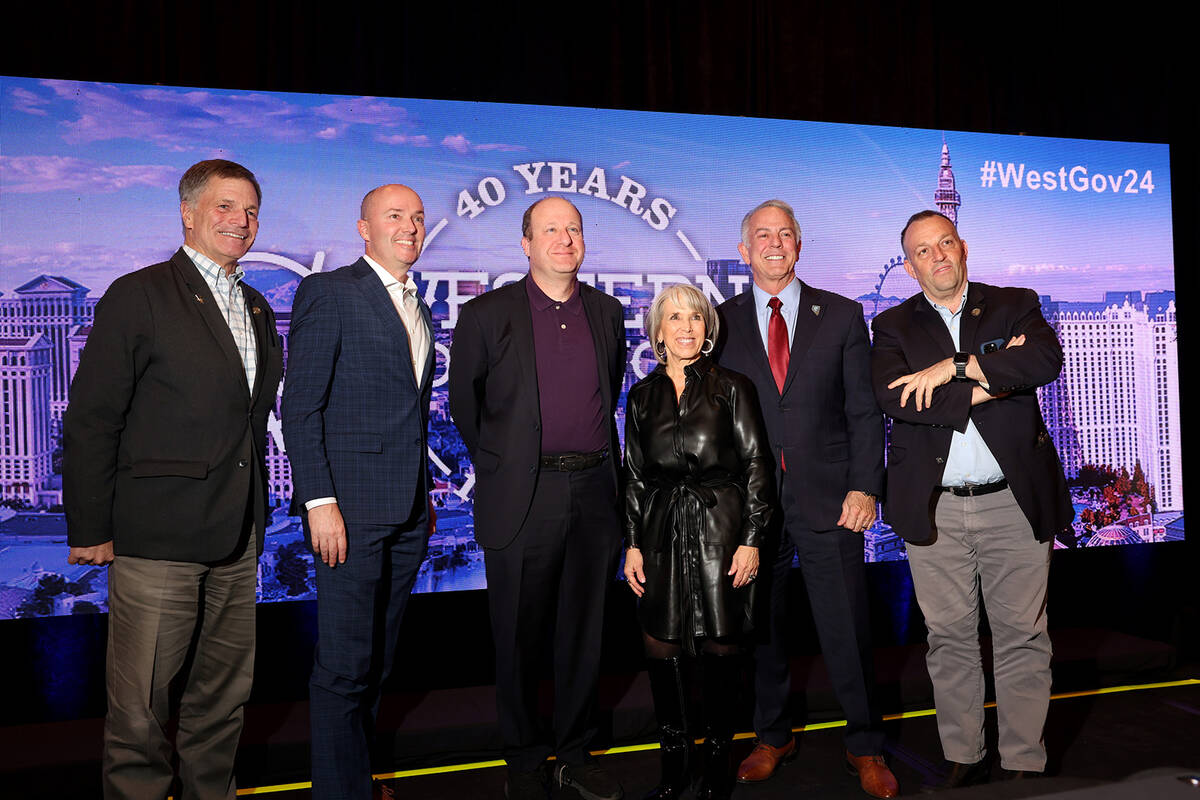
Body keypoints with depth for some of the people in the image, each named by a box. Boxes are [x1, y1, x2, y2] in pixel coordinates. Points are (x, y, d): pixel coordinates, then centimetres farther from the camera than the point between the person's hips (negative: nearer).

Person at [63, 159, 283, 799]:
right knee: (140, 707, 3)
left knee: (224, 698, 16)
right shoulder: (139, 296, -5)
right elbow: (90, 420, -7)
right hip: (157, 539, -6)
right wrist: (90, 529, -9)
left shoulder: (258, 309, 15)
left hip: (237, 542, 6)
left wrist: (254, 518, 13)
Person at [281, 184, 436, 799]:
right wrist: (319, 501, -16)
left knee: (377, 661, 14)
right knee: (345, 666, -3)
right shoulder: (327, 292, -4)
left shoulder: (419, 308, 18)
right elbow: (300, 407, -9)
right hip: (350, 505, -7)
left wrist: (425, 496, 17)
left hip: (408, 514, 7)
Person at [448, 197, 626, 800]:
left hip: (594, 492, 4)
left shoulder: (607, 312, 10)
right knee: (521, 637, 7)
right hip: (522, 498, -3)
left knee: (585, 632, 12)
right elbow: (462, 401, 7)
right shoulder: (488, 314, -1)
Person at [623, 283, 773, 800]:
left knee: (721, 646, 3)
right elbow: (634, 475, 11)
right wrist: (633, 544, 5)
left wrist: (751, 539, -7)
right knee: (660, 646, 3)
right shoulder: (642, 396, 10)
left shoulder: (733, 388, 2)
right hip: (662, 533, 3)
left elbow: (756, 465, 0)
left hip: (721, 529, -2)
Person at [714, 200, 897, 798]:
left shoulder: (842, 315, 6)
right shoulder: (721, 322, 7)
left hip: (827, 500, -1)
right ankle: (772, 737, 32)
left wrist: (864, 487, -6)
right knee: (761, 628, 12)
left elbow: (864, 409, 4)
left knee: (847, 630, 5)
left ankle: (864, 748, 25)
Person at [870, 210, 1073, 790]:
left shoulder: (1015, 305, 9)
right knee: (949, 638, 8)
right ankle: (963, 759, 23)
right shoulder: (893, 325, 8)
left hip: (1015, 502, 0)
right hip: (933, 508, 0)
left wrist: (954, 367, -16)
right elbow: (892, 398, -11)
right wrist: (986, 385, -12)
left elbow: (1046, 359, -12)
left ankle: (1024, 764, 19)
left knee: (1023, 636, 5)